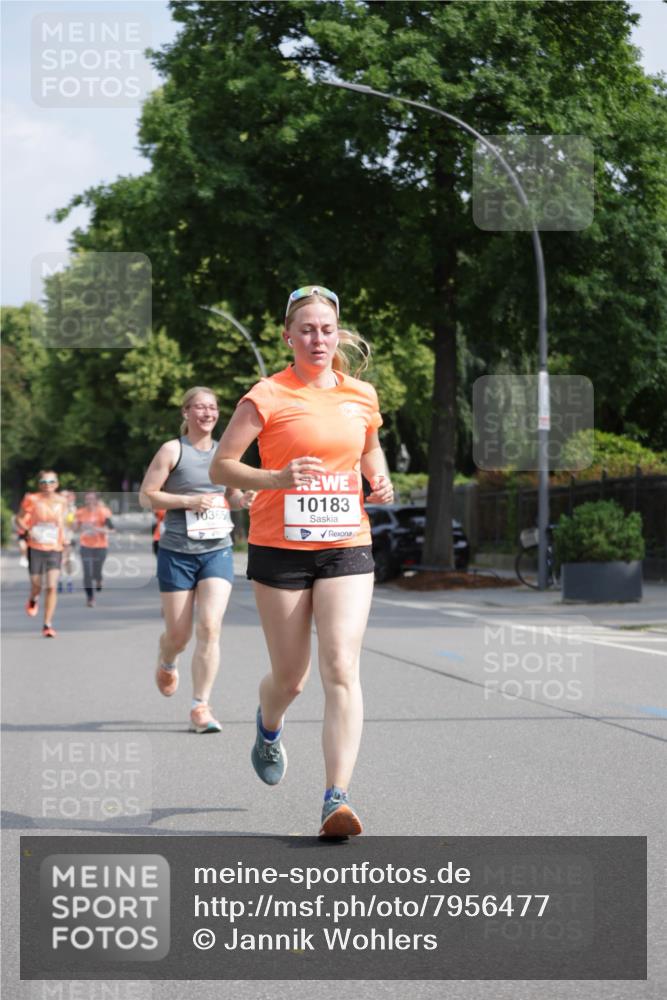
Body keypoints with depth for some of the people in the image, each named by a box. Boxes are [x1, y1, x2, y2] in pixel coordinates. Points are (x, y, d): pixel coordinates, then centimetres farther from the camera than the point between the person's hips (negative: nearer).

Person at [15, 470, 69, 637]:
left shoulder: (62, 502, 3)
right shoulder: (32, 500, -6)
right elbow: (19, 518, 2)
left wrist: (64, 540, 11)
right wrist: (26, 529, -16)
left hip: (55, 549, 1)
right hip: (35, 548, -1)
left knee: (52, 587, -12)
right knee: (36, 586, 5)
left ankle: (47, 625, -5)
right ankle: (33, 600, 44)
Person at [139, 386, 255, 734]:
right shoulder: (172, 450, -3)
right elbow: (146, 496, -5)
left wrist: (243, 498, -2)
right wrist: (189, 501, -16)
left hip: (217, 551, 2)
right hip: (177, 552, -2)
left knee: (210, 627, -14)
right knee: (179, 633, 4)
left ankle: (200, 708, -8)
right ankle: (166, 665, 41)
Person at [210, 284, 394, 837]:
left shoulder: (362, 396, 7)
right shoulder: (267, 397, -6)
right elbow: (220, 466, -6)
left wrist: (380, 482, 5)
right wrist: (277, 478, -22)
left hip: (347, 548, 2)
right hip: (279, 547, -2)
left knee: (342, 668, -14)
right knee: (291, 676, 8)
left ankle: (337, 798, -16)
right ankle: (269, 727, 45)